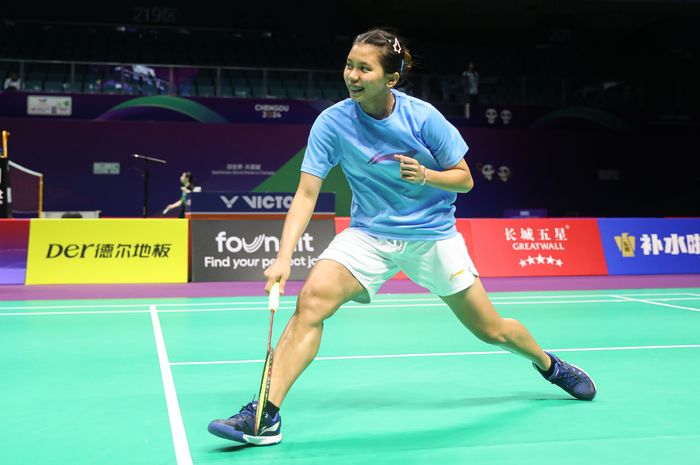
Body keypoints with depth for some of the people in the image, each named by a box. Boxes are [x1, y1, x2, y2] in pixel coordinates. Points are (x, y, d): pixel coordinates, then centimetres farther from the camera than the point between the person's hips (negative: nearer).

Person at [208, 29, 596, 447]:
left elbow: (465, 180, -4)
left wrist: (425, 176, -25)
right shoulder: (332, 122, -13)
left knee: (491, 330, 6)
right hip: (368, 235, 0)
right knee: (312, 298, -25)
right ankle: (266, 415, -20)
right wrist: (284, 257, -28)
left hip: (432, 234, 0)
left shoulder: (423, 117, -14)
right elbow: (306, 195, -15)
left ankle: (548, 363, 40)